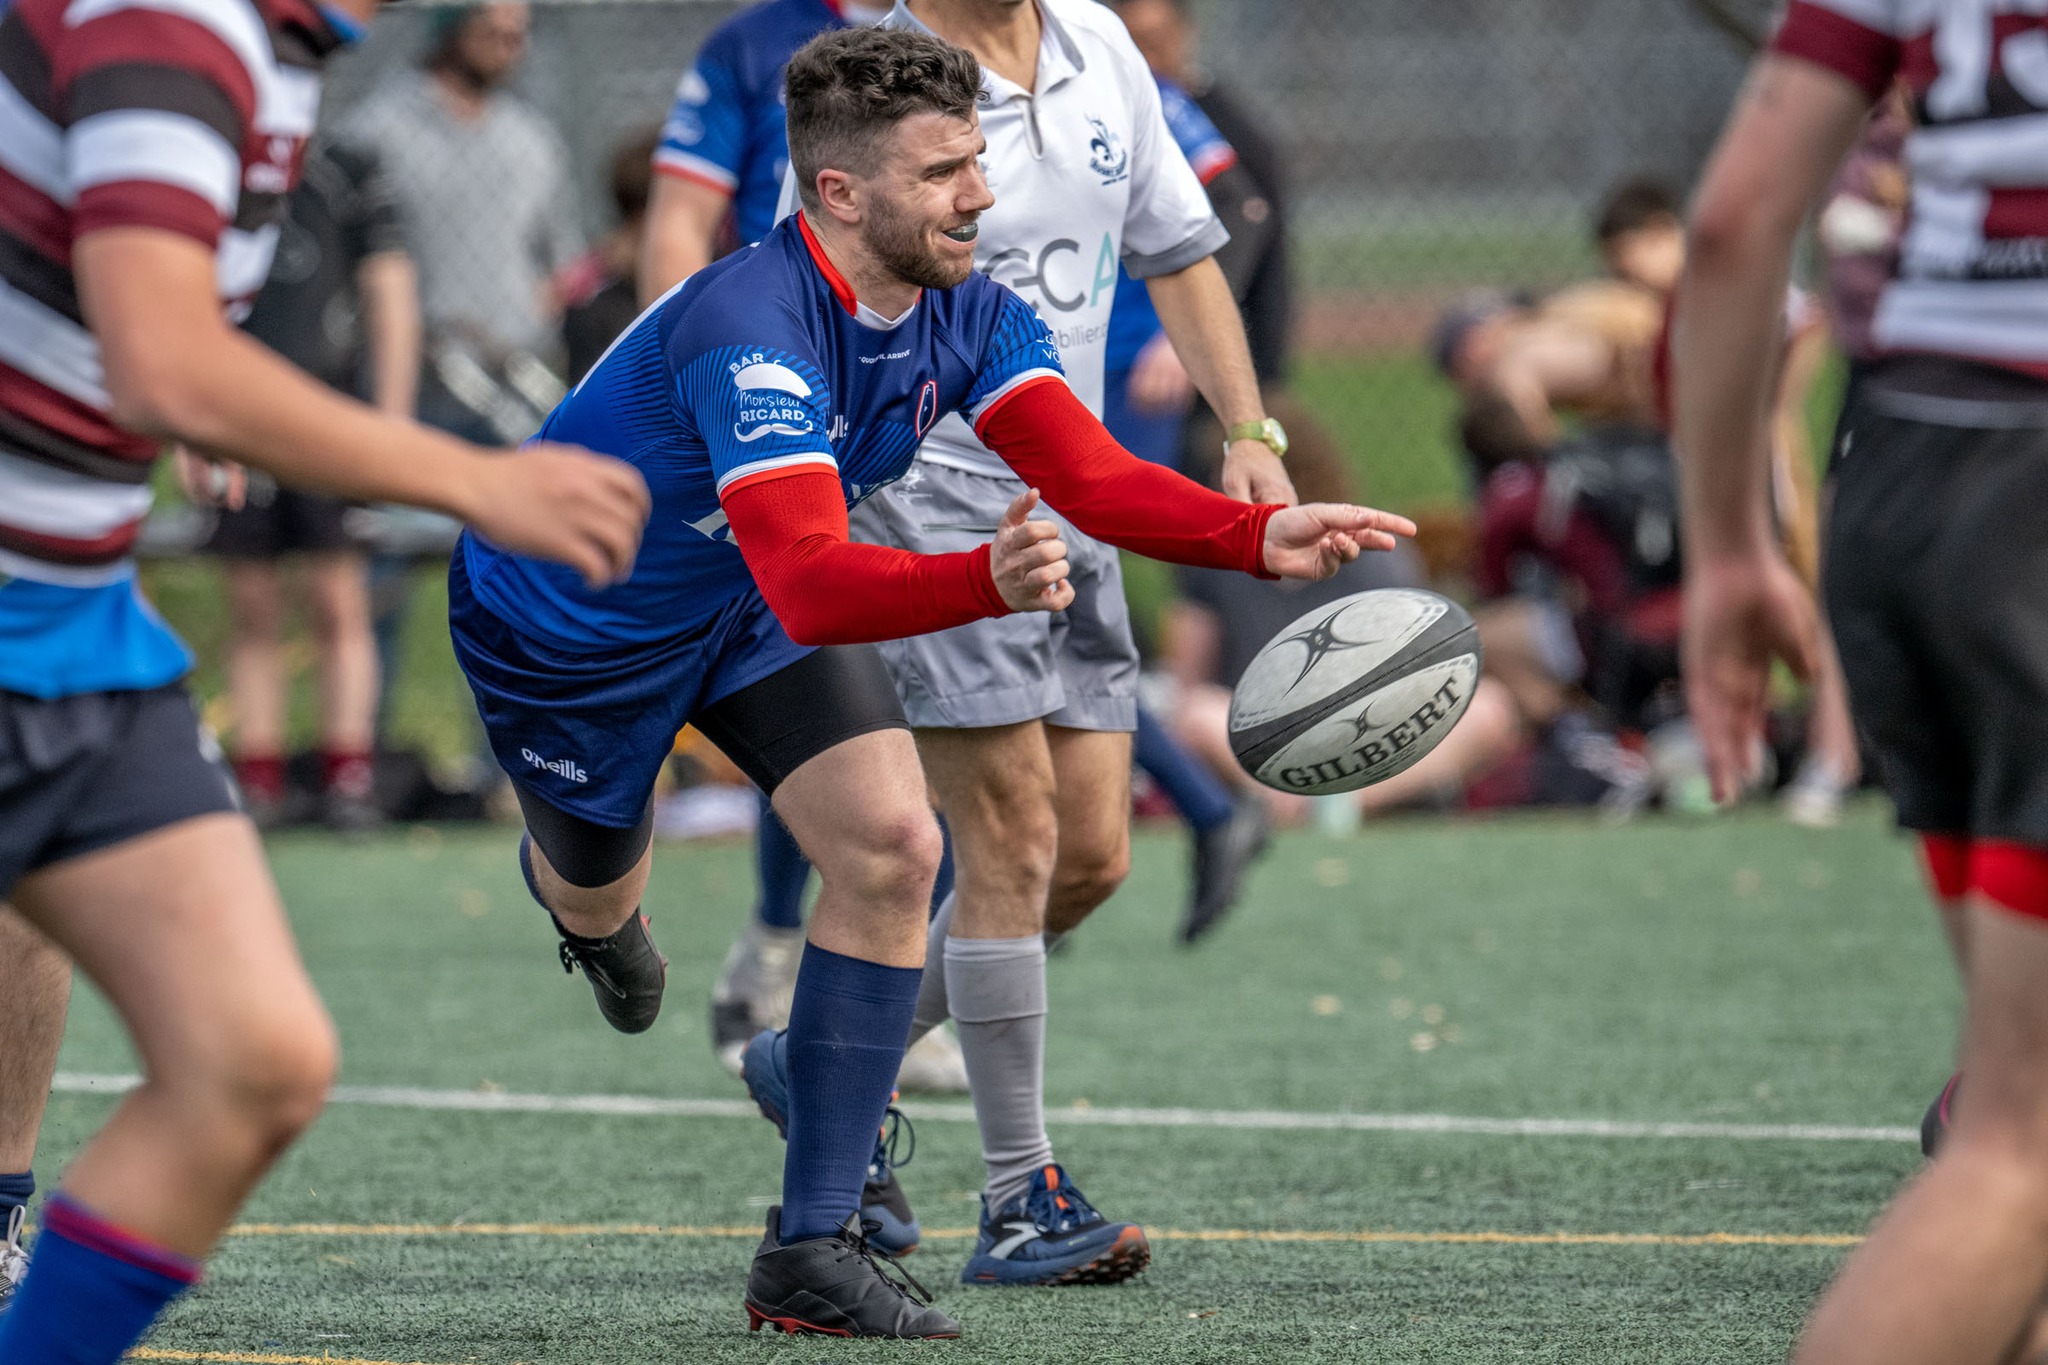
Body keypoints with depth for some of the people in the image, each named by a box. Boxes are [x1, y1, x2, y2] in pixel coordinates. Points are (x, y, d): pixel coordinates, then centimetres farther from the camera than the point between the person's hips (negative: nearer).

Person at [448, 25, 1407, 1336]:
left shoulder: (969, 313, -18)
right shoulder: (749, 328, -40)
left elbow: (1098, 477, -27)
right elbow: (811, 588, -50)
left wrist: (1263, 535, -45)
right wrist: (987, 581, -67)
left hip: (749, 609, 6)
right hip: (566, 623, -5)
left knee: (894, 846, -15)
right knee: (597, 900, 16)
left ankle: (813, 1251, -9)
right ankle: (571, 887, 60)